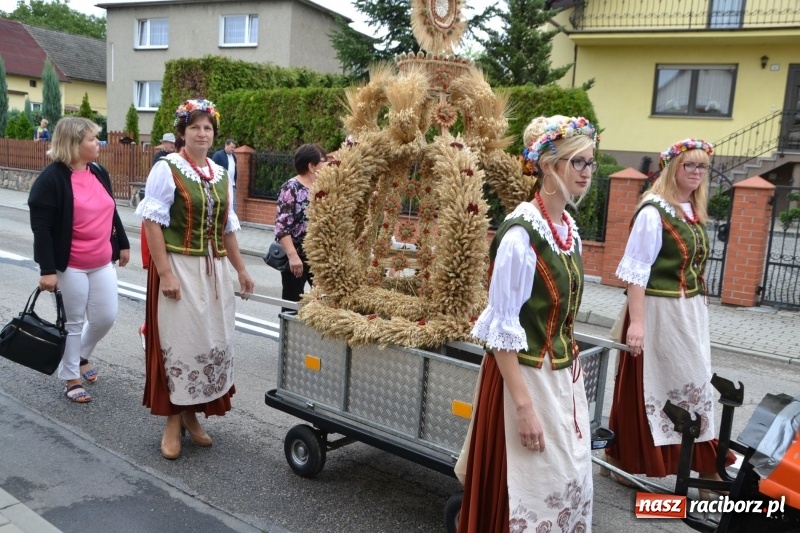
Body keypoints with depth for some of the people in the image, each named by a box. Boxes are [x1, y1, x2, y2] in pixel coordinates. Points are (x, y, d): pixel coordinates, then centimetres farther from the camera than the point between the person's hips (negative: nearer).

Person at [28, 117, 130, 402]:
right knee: (74, 322, 5)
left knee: (106, 317, 10)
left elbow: (111, 212, 19)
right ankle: (71, 378, 22)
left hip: (102, 263, 7)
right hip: (70, 266, -6)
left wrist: (123, 244, 20)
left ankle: (82, 356, 38)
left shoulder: (99, 172, 7)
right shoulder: (52, 178, -14)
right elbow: (41, 227, -17)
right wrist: (47, 269, -20)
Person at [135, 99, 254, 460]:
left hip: (214, 269, 6)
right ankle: (173, 420, 16)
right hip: (179, 268, -6)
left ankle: (192, 414, 24)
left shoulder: (221, 175, 11)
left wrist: (241, 269, 16)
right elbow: (152, 223, -12)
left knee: (214, 342, 8)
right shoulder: (167, 169, -7)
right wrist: (165, 273, -18)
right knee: (179, 341, 1)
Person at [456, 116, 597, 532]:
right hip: (525, 376, -8)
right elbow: (502, 330, -21)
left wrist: (569, 369, 16)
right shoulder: (521, 234, -21)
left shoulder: (569, 229, 4)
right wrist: (524, 406, -20)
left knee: (569, 482, 18)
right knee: (531, 488, 6)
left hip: (564, 375, 8)